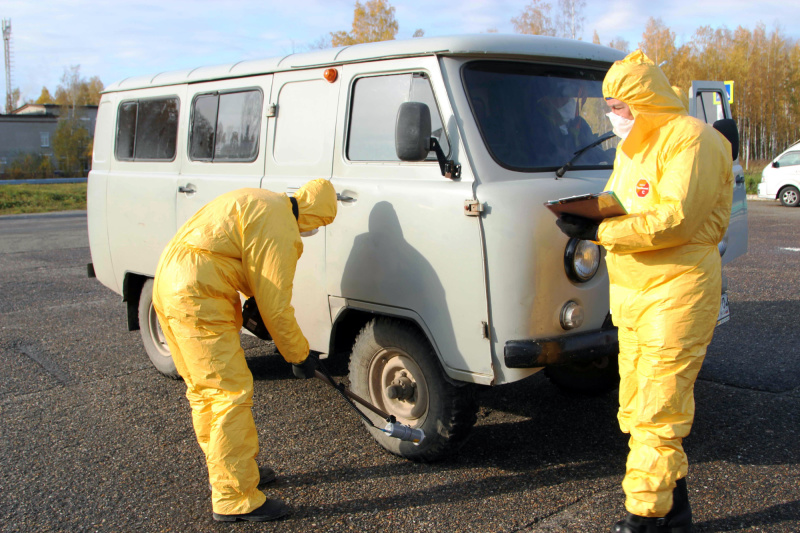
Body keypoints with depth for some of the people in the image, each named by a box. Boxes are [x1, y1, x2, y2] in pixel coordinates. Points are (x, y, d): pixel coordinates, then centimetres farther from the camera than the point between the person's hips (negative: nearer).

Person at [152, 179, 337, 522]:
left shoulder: (260, 203, 19)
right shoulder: (280, 230, -12)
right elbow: (275, 306, -11)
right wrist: (299, 355, 1)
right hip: (197, 297, -11)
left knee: (204, 389, 19)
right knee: (231, 393, -5)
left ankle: (230, 470, 34)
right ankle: (234, 499, 2)